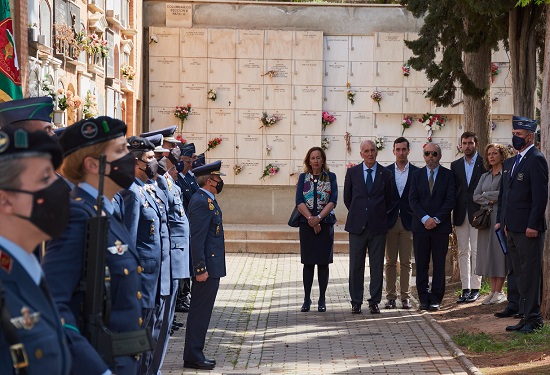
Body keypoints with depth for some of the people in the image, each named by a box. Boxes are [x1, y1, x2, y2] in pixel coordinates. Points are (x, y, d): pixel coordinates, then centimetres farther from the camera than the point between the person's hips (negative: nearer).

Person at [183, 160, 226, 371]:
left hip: (211, 265, 11)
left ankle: (194, 354, 20)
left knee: (201, 312, 14)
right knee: (200, 312, -5)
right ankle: (193, 357, 0)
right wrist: (200, 269, -23)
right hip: (207, 266, -11)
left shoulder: (206, 200, 15)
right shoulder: (202, 202, -17)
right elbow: (197, 239, -22)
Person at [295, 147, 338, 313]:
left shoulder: (330, 177, 5)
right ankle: (307, 299, 8)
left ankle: (322, 300, 7)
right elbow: (299, 202, -2)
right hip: (307, 224, 1)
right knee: (308, 263, 2)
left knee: (323, 262, 1)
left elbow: (333, 201, -4)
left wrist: (319, 217, -16)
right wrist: (311, 219, -14)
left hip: (325, 223, -1)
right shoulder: (303, 178, 7)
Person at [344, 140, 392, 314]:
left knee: (377, 266, 2)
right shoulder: (352, 172, 5)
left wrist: (379, 215, 11)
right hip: (357, 226, 0)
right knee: (356, 266, 3)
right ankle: (356, 302, 10)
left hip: (378, 226, 0)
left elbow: (388, 200, 12)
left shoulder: (385, 174, 4)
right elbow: (347, 197, 13)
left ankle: (374, 302, 9)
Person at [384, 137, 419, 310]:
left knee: (406, 262, 2)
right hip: (390, 221, 1)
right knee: (390, 261, 4)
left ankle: (405, 297, 7)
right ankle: (391, 297, 8)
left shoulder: (417, 172, 4)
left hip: (408, 222, -1)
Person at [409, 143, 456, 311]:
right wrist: (425, 218, -12)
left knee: (439, 264, 0)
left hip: (441, 226, -1)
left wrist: (436, 219, -12)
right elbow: (413, 200, 2)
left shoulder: (448, 175, 4)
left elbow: (450, 200, -3)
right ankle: (424, 299, 8)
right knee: (421, 265, 2)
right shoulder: (417, 175, 10)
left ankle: (436, 299, 5)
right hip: (420, 226, 2)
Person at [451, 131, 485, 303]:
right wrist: (454, 212, 2)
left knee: (476, 250, -4)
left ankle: (475, 288, 0)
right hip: (461, 214, 4)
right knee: (463, 252, 5)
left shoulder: (485, 164, 1)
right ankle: (465, 289, 8)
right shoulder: (456, 165, 12)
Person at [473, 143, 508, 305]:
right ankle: (493, 290, 8)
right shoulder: (485, 176, 18)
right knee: (488, 252, 4)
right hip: (486, 217, 6)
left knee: (499, 251, -6)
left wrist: (485, 195, -1)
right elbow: (476, 196, 10)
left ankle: (499, 292, -2)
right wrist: (489, 200, -8)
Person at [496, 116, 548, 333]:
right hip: (512, 228, 9)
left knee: (530, 274, -5)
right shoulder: (510, 163, 18)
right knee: (520, 274, 12)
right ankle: (527, 316, 18)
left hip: (528, 228, -9)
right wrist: (501, 220, 14)